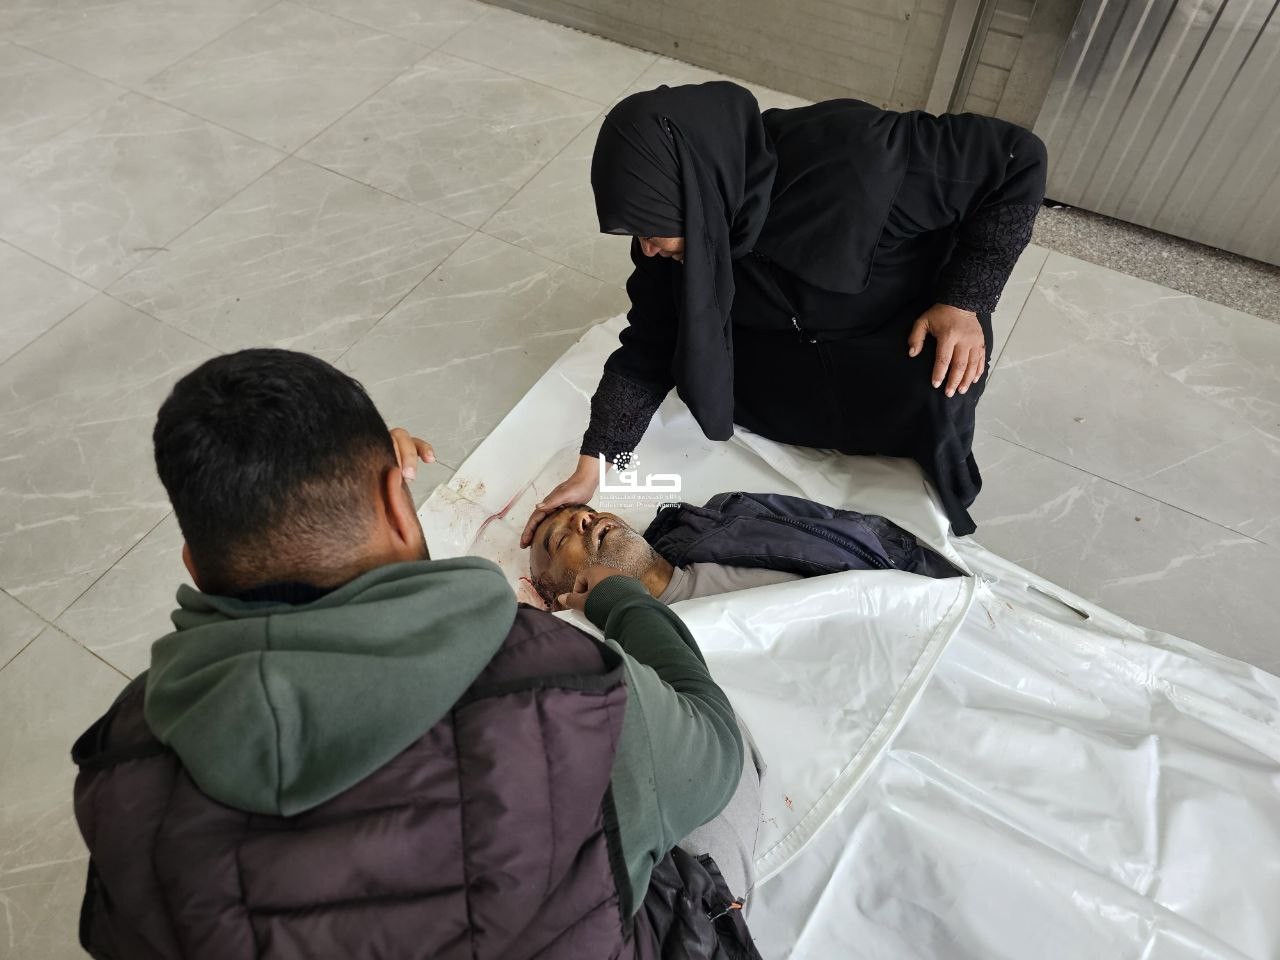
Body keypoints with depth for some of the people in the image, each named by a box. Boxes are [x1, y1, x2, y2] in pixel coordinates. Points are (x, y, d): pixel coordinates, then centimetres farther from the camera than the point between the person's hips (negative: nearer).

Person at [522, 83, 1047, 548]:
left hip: (924, 332, -3)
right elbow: (648, 350, -13)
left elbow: (1018, 160, -25)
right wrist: (590, 469, -19)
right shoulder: (680, 225, -21)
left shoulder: (852, 155, -37)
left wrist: (965, 301, -28)